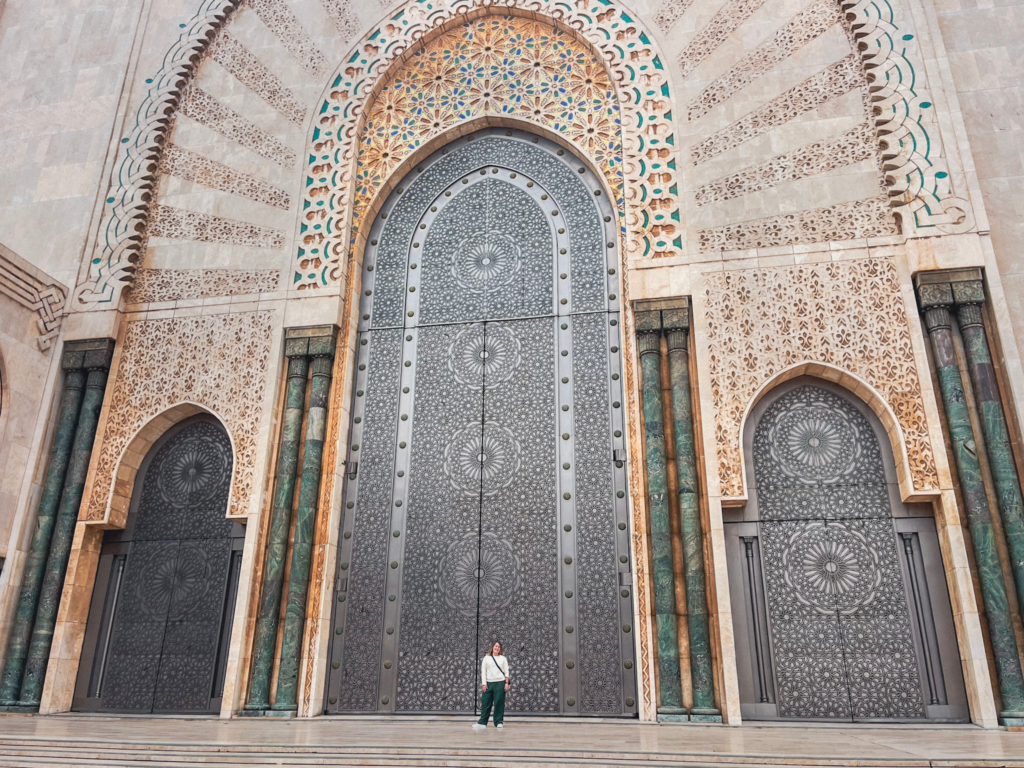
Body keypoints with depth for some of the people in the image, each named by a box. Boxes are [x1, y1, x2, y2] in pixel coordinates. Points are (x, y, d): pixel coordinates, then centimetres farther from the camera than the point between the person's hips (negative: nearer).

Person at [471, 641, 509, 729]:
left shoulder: (503, 658, 8)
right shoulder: (486, 658, 7)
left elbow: (506, 671, 7)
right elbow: (483, 671, 5)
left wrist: (506, 683, -2)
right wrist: (484, 684, -2)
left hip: (500, 683, -1)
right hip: (489, 682, 1)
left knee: (499, 703, -1)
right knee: (486, 703, 1)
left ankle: (499, 722, 9)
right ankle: (482, 722, 8)